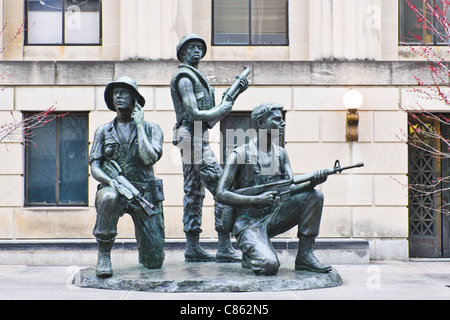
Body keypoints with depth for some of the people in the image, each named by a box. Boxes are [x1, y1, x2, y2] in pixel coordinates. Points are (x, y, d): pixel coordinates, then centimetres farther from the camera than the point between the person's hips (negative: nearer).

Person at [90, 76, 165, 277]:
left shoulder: (151, 129, 7)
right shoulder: (104, 131, 11)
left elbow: (149, 158, -12)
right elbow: (94, 168, 2)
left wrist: (139, 125, -5)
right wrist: (113, 181, -19)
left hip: (145, 192, 0)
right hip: (114, 188, 0)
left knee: (154, 262, -3)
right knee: (108, 197, -41)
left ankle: (142, 243, 35)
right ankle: (103, 255, -20)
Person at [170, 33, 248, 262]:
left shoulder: (195, 78, 23)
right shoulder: (184, 77, -8)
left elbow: (212, 117, 19)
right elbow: (195, 113, -17)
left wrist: (234, 93, 12)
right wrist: (225, 107, -6)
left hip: (190, 140, 11)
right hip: (194, 137, -11)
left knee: (194, 193, 8)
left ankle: (193, 248, 10)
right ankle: (225, 248, -12)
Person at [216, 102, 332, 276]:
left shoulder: (280, 154, 10)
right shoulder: (240, 154, -9)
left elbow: (291, 188, 0)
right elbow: (221, 194, -14)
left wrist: (312, 183, -22)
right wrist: (257, 199, -24)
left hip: (272, 219, 6)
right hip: (248, 222, -6)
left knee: (314, 196, -12)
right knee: (269, 266, -31)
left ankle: (304, 256, -7)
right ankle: (250, 255, 5)